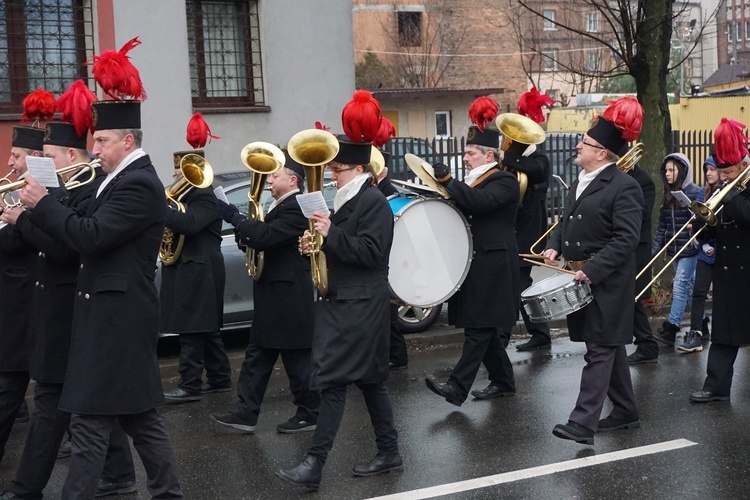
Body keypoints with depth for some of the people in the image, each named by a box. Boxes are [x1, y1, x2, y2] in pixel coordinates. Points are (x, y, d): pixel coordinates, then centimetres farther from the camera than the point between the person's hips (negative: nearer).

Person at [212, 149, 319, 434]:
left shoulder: (296, 208, -18)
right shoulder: (281, 207, 16)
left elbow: (265, 236, -28)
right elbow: (265, 238, 17)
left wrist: (233, 216, -18)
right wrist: (246, 235, -4)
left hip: (288, 300, -11)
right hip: (272, 298, 11)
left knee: (297, 360, 1)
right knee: (257, 357, 10)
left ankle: (309, 415, 12)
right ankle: (245, 413, 14)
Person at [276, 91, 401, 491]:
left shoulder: (374, 202, -13)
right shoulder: (347, 200, 16)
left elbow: (370, 252, -22)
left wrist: (331, 234, -25)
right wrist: (319, 243, 5)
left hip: (359, 306, -10)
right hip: (344, 302, 10)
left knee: (333, 381, -11)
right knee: (368, 379, 13)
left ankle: (314, 464, -11)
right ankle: (389, 453, 22)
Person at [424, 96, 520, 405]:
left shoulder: (505, 182, -9)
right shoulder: (471, 183, 18)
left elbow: (481, 202, -26)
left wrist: (448, 180, -29)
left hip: (493, 266, -9)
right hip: (474, 264, 9)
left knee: (479, 327, -10)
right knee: (488, 328, 13)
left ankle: (458, 387, -14)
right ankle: (502, 381, 22)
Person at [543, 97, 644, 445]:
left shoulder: (624, 187, -14)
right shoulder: (579, 183, 14)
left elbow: (625, 239, -20)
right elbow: (568, 221, 23)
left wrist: (592, 270, -25)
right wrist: (555, 246, 3)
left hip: (606, 283, -9)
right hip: (581, 279, 9)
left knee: (600, 350, -7)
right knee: (609, 347, 16)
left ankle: (583, 423, -10)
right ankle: (625, 412, 26)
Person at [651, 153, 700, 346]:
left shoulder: (693, 192, -8)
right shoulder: (667, 195, 12)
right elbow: (662, 226, 13)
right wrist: (654, 249, 9)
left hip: (689, 248, -7)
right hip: (674, 249, 7)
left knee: (679, 287, -11)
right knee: (690, 287, 14)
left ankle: (670, 329, -14)